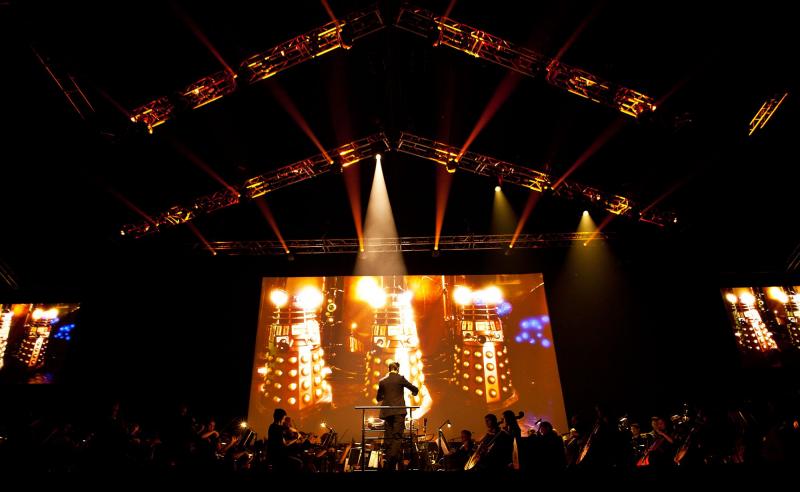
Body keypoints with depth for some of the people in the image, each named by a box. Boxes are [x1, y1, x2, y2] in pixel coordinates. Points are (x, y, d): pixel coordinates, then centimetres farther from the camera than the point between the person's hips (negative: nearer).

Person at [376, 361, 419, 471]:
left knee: (388, 437, 11)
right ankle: (393, 461, -19)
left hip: (387, 412, 4)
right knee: (397, 437, -4)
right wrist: (413, 393, 23)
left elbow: (378, 398, 16)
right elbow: (415, 389, 0)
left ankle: (388, 464, 15)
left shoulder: (382, 381, 7)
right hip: (398, 411, -4)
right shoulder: (400, 378, -3)